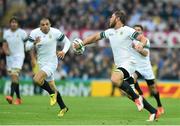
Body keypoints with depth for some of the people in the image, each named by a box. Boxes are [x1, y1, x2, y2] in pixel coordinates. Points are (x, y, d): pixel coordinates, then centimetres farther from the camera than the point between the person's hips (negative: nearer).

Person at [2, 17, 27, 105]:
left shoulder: (22, 33, -5)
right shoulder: (6, 33, 8)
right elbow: (4, 45, 6)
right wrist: (6, 51, -17)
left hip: (19, 56, -5)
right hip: (9, 57, 5)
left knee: (14, 75, -21)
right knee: (14, 78, 8)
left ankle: (11, 96, -33)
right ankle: (18, 98, 18)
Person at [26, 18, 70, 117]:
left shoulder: (55, 32, -12)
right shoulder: (34, 33, -7)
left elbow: (67, 42, 0)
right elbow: (27, 47, -9)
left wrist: (64, 51, -18)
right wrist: (34, 43, -29)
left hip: (51, 63, -5)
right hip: (41, 63, 5)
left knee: (37, 79, -27)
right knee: (51, 86, 14)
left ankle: (52, 93, -4)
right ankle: (63, 108, 29)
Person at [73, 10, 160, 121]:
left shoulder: (127, 30, -8)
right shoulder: (109, 32, 15)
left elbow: (143, 38, -13)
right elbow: (95, 37, 23)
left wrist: (141, 44, -35)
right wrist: (81, 44, 13)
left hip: (128, 62, -8)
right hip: (120, 66, 8)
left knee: (115, 79, -35)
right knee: (129, 93, 6)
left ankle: (137, 98, -22)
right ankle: (154, 112, 14)